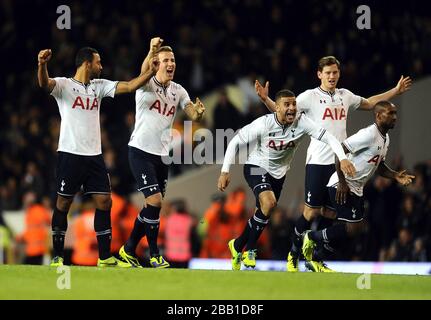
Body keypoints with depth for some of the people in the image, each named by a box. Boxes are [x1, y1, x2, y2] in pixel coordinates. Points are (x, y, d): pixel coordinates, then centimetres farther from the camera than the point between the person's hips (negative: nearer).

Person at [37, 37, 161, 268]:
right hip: (70, 154, -6)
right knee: (63, 203, -1)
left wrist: (150, 72, -5)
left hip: (94, 155, 6)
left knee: (104, 201, 1)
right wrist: (42, 65, -48)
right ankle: (57, 257, 7)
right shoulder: (64, 85, -6)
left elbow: (129, 86, 9)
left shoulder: (99, 86, 12)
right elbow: (44, 83, -26)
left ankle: (105, 257, 6)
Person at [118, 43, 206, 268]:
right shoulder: (146, 86, -9)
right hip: (141, 151, -7)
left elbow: (193, 116, -2)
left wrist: (199, 112, -25)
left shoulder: (178, 91, 8)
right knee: (155, 201, -15)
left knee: (153, 206, 11)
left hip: (161, 154, 7)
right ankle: (154, 254, -4)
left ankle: (129, 248, 26)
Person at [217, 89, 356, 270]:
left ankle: (238, 246, 37)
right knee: (269, 202, -28)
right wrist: (225, 171, -17)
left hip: (279, 172, 5)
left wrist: (343, 158, -40)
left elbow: (328, 137, -25)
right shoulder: (263, 124, -25)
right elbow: (235, 142, -15)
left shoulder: (301, 122, -20)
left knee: (263, 214, 13)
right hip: (256, 167, -5)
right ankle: (249, 250, -11)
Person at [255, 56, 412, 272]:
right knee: (311, 212, -5)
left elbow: (369, 103, 30)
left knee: (329, 213, 6)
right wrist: (265, 99, -28)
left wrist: (396, 91, 30)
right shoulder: (310, 96, -5)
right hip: (318, 162, -5)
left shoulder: (345, 96, 12)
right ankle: (293, 254, 12)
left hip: (340, 162, 5)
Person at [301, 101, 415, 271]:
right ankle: (312, 237, 5)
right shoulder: (369, 134, -20)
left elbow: (378, 165, 24)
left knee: (357, 228, 9)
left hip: (356, 188, 10)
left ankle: (315, 259, 17)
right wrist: (342, 182, -23)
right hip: (342, 187, -10)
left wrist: (395, 176, 5)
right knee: (351, 228, -14)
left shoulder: (385, 138, 11)